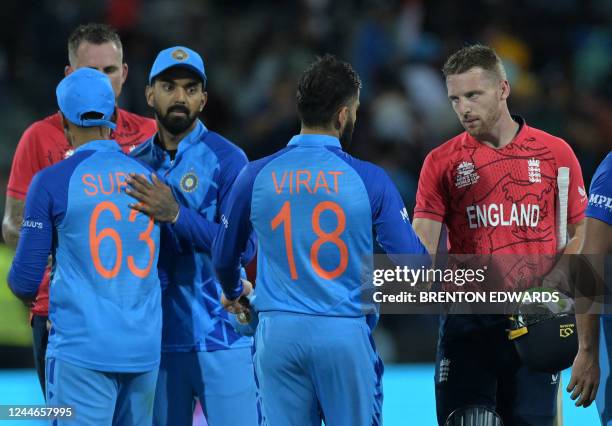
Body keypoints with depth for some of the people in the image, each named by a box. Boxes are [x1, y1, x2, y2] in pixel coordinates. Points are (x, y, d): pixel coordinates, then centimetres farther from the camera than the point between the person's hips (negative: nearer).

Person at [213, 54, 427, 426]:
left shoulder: (257, 176, 2)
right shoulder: (368, 179, -5)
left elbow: (224, 257, 15)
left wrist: (234, 293, 37)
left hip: (278, 335, 2)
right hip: (346, 335, -2)